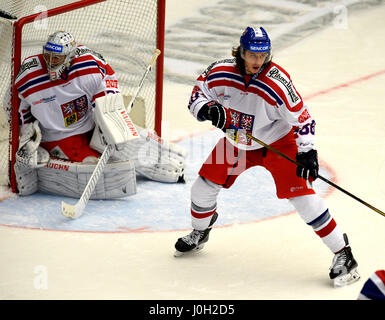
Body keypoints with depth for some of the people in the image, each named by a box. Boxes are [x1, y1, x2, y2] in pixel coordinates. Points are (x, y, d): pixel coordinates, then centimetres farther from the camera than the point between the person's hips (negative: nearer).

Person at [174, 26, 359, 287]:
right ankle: (200, 234, 38)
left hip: (277, 142, -4)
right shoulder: (220, 73, -19)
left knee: (302, 195, -16)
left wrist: (307, 152, -28)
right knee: (204, 187, 7)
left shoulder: (278, 83, -29)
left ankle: (342, 253, -7)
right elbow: (197, 94, -2)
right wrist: (208, 110, -23)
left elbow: (302, 117, -21)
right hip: (236, 142, 5)